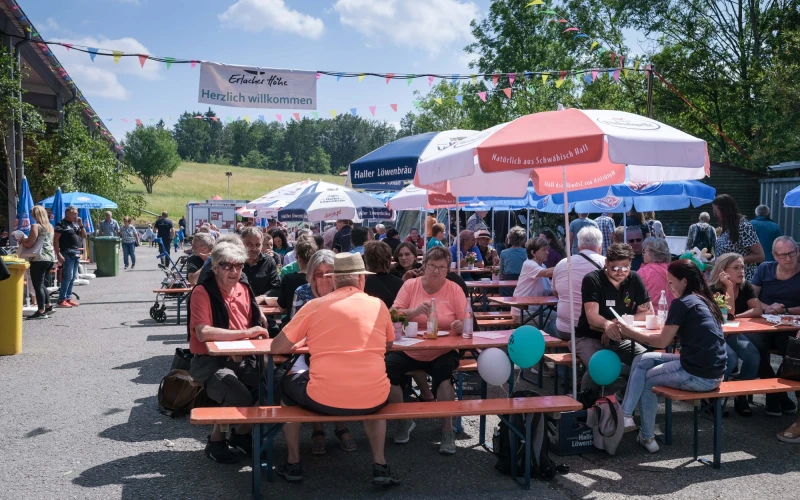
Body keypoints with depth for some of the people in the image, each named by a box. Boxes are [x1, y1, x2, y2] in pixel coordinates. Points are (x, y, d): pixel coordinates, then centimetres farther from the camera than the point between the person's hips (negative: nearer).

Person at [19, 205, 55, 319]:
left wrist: (22, 239, 7)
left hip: (39, 259, -8)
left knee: (38, 285, -4)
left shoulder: (35, 226, -9)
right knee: (42, 283, 21)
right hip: (50, 258, 8)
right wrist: (25, 240, 25)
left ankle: (41, 311, -6)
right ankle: (48, 306, 22)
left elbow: (29, 244, -13)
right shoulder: (49, 227, 14)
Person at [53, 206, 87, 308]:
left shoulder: (75, 224, 17)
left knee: (73, 277, 10)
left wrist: (81, 225, 3)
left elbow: (84, 236, 17)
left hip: (77, 254, 8)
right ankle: (62, 300, -6)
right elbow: (55, 240, -11)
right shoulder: (61, 225, -6)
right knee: (68, 277, -10)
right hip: (67, 254, -8)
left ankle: (68, 297, 17)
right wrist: (58, 254, -18)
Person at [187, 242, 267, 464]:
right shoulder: (202, 292, -13)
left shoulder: (244, 288, 8)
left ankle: (242, 434, 7)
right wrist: (244, 333, -22)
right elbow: (203, 333, -26)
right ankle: (217, 440, 0)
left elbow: (253, 327, 21)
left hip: (241, 359, 6)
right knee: (240, 396, -29)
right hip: (209, 362, -6)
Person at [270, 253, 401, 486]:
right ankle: (380, 465, 26)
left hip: (324, 399, -1)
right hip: (372, 400, 2)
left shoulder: (315, 306, 0)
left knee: (288, 384, 30)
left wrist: (308, 339, 23)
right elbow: (389, 343, 23)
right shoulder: (378, 305, 5)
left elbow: (277, 346, 5)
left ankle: (293, 464, 32)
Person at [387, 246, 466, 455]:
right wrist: (415, 311, -25)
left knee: (444, 373, -33)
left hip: (442, 352, -1)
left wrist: (460, 326, -27)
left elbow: (466, 324, -3)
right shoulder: (410, 285, 1)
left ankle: (447, 429, -11)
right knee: (387, 368, -25)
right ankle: (403, 420, 1)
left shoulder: (454, 290, 0)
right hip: (409, 351, 1)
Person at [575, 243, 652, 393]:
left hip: (619, 339, 5)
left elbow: (648, 312, -3)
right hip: (590, 337, -4)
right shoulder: (592, 280, -14)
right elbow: (592, 317, -24)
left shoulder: (634, 279, -1)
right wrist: (607, 324, -48)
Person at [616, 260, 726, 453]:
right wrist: (632, 331, 14)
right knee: (642, 360, 14)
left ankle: (647, 437, 24)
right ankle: (626, 415, 13)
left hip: (697, 375, -9)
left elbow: (662, 341, -7)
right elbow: (669, 336, 16)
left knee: (647, 380, 15)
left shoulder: (681, 303, -12)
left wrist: (628, 332, 5)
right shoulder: (704, 301, 15)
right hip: (712, 372, 9)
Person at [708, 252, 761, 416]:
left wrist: (736, 317, -17)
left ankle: (741, 395, -5)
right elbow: (728, 313, -24)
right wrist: (729, 287, -26)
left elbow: (757, 310, -9)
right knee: (730, 359, -32)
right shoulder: (713, 289, -15)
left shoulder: (746, 286, 2)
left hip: (734, 334, 5)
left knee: (754, 356, -23)